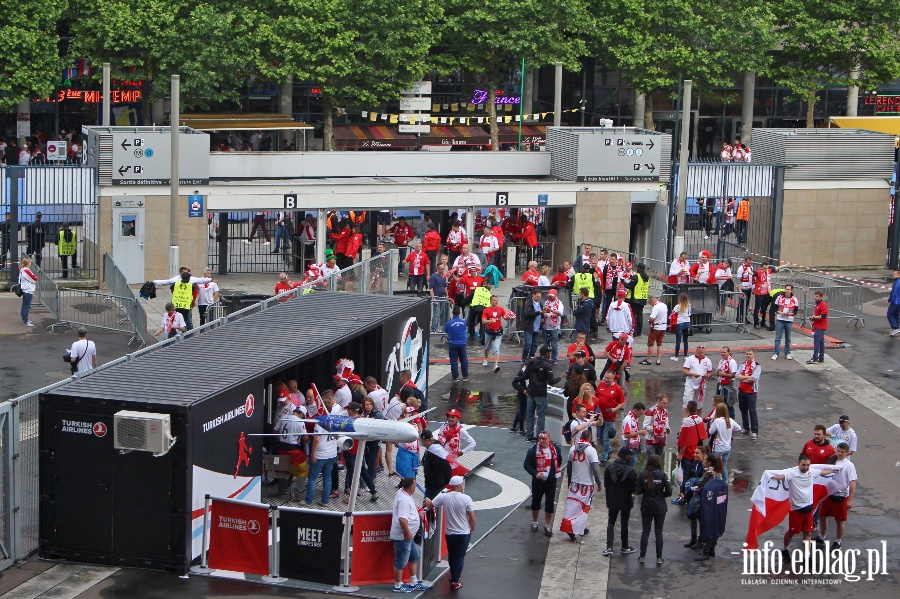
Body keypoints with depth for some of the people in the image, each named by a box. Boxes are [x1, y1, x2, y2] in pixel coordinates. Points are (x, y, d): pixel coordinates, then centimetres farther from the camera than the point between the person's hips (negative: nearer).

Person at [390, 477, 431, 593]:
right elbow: (402, 519, -34)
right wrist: (408, 533, -24)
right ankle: (398, 586, 14)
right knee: (401, 561, 2)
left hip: (408, 536, 11)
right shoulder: (404, 500, -26)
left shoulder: (401, 492, 5)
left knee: (414, 556, 20)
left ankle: (414, 583, 29)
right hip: (402, 536, -11)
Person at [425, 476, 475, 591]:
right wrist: (472, 529, 5)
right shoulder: (466, 499, -17)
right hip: (464, 533, -3)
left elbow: (430, 504, 5)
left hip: (449, 533, 3)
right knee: (460, 557, 6)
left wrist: (427, 499, 28)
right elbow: (472, 518, -13)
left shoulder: (444, 497, -10)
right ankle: (455, 582, 7)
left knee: (451, 556, 22)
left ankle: (453, 576, 37)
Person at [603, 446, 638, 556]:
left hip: (612, 500, 2)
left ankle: (609, 547, 0)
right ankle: (624, 546, 25)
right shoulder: (630, 470, -20)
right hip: (626, 501, -2)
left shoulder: (609, 467, -10)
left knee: (611, 522, 13)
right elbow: (634, 488, -16)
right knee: (624, 523, 13)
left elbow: (605, 484, -4)